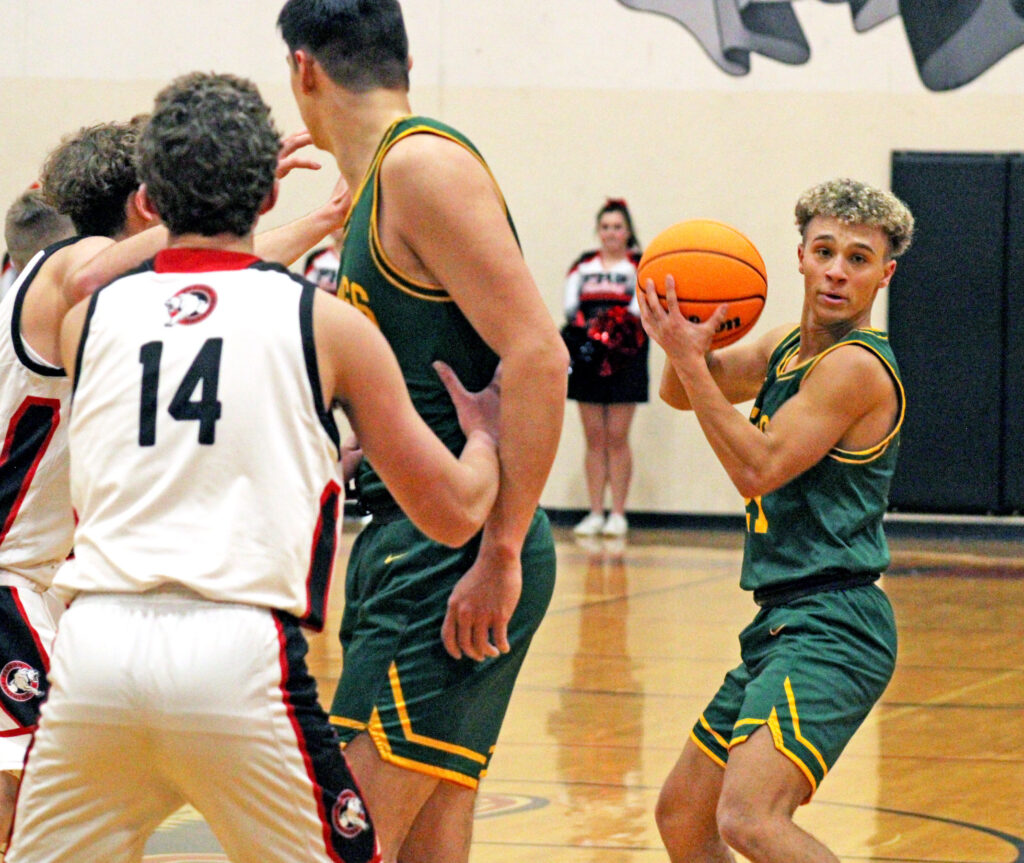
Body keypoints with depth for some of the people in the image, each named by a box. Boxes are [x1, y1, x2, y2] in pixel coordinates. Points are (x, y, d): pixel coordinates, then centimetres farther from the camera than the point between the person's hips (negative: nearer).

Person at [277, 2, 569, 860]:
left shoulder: (423, 163, -11)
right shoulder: (381, 182, 19)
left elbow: (538, 356, -20)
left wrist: (501, 553, -21)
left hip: (453, 553, -10)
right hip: (409, 545, 10)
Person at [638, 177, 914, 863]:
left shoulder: (856, 365, -13)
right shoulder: (789, 348, 15)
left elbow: (758, 469, -17)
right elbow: (681, 394, 21)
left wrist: (689, 357, -16)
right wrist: (688, 346, 0)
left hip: (830, 627, -10)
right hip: (782, 625, 10)